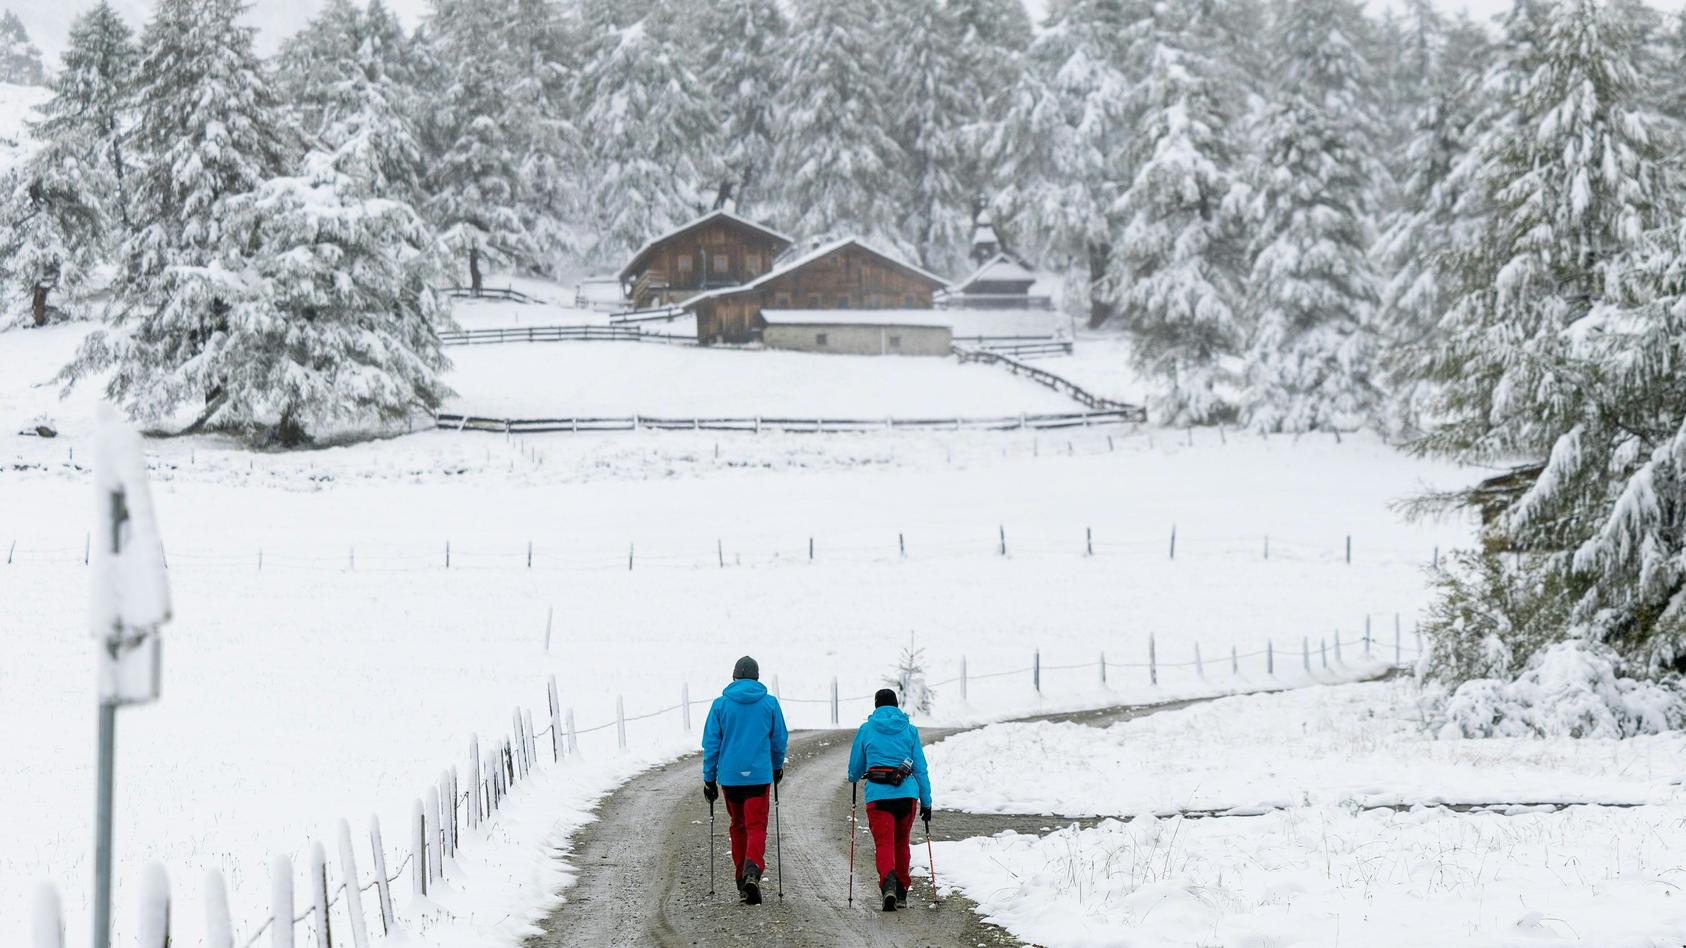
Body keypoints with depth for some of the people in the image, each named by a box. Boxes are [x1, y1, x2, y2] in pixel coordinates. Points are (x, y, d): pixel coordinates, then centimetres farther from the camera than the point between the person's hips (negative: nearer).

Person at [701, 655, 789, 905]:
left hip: (730, 776, 2)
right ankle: (753, 870, -28)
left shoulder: (721, 704, -1)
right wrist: (778, 766, 26)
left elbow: (711, 744, 0)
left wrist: (709, 779, 7)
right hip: (759, 775, -1)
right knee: (756, 826, -2)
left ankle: (742, 882, 21)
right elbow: (780, 739, 8)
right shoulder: (770, 703, 0)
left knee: (738, 826, 16)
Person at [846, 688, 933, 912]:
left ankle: (888, 883, -32)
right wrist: (926, 802, 11)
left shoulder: (866, 730, 6)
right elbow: (920, 769, 6)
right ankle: (901, 891, 26)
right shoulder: (909, 730, 8)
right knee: (902, 843, 19)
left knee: (884, 844, -6)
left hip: (878, 795, -2)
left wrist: (854, 778, 38)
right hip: (907, 793, 2)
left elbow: (855, 769, 14)